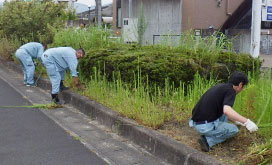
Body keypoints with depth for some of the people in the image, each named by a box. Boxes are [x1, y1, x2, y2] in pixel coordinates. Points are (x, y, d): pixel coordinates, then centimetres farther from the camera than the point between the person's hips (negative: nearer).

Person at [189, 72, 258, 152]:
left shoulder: (220, 87, 18)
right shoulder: (231, 91, -9)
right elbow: (227, 111, -30)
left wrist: (235, 121, 42)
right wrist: (246, 122, -26)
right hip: (207, 126, -9)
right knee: (234, 129, 15)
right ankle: (208, 140, 0)